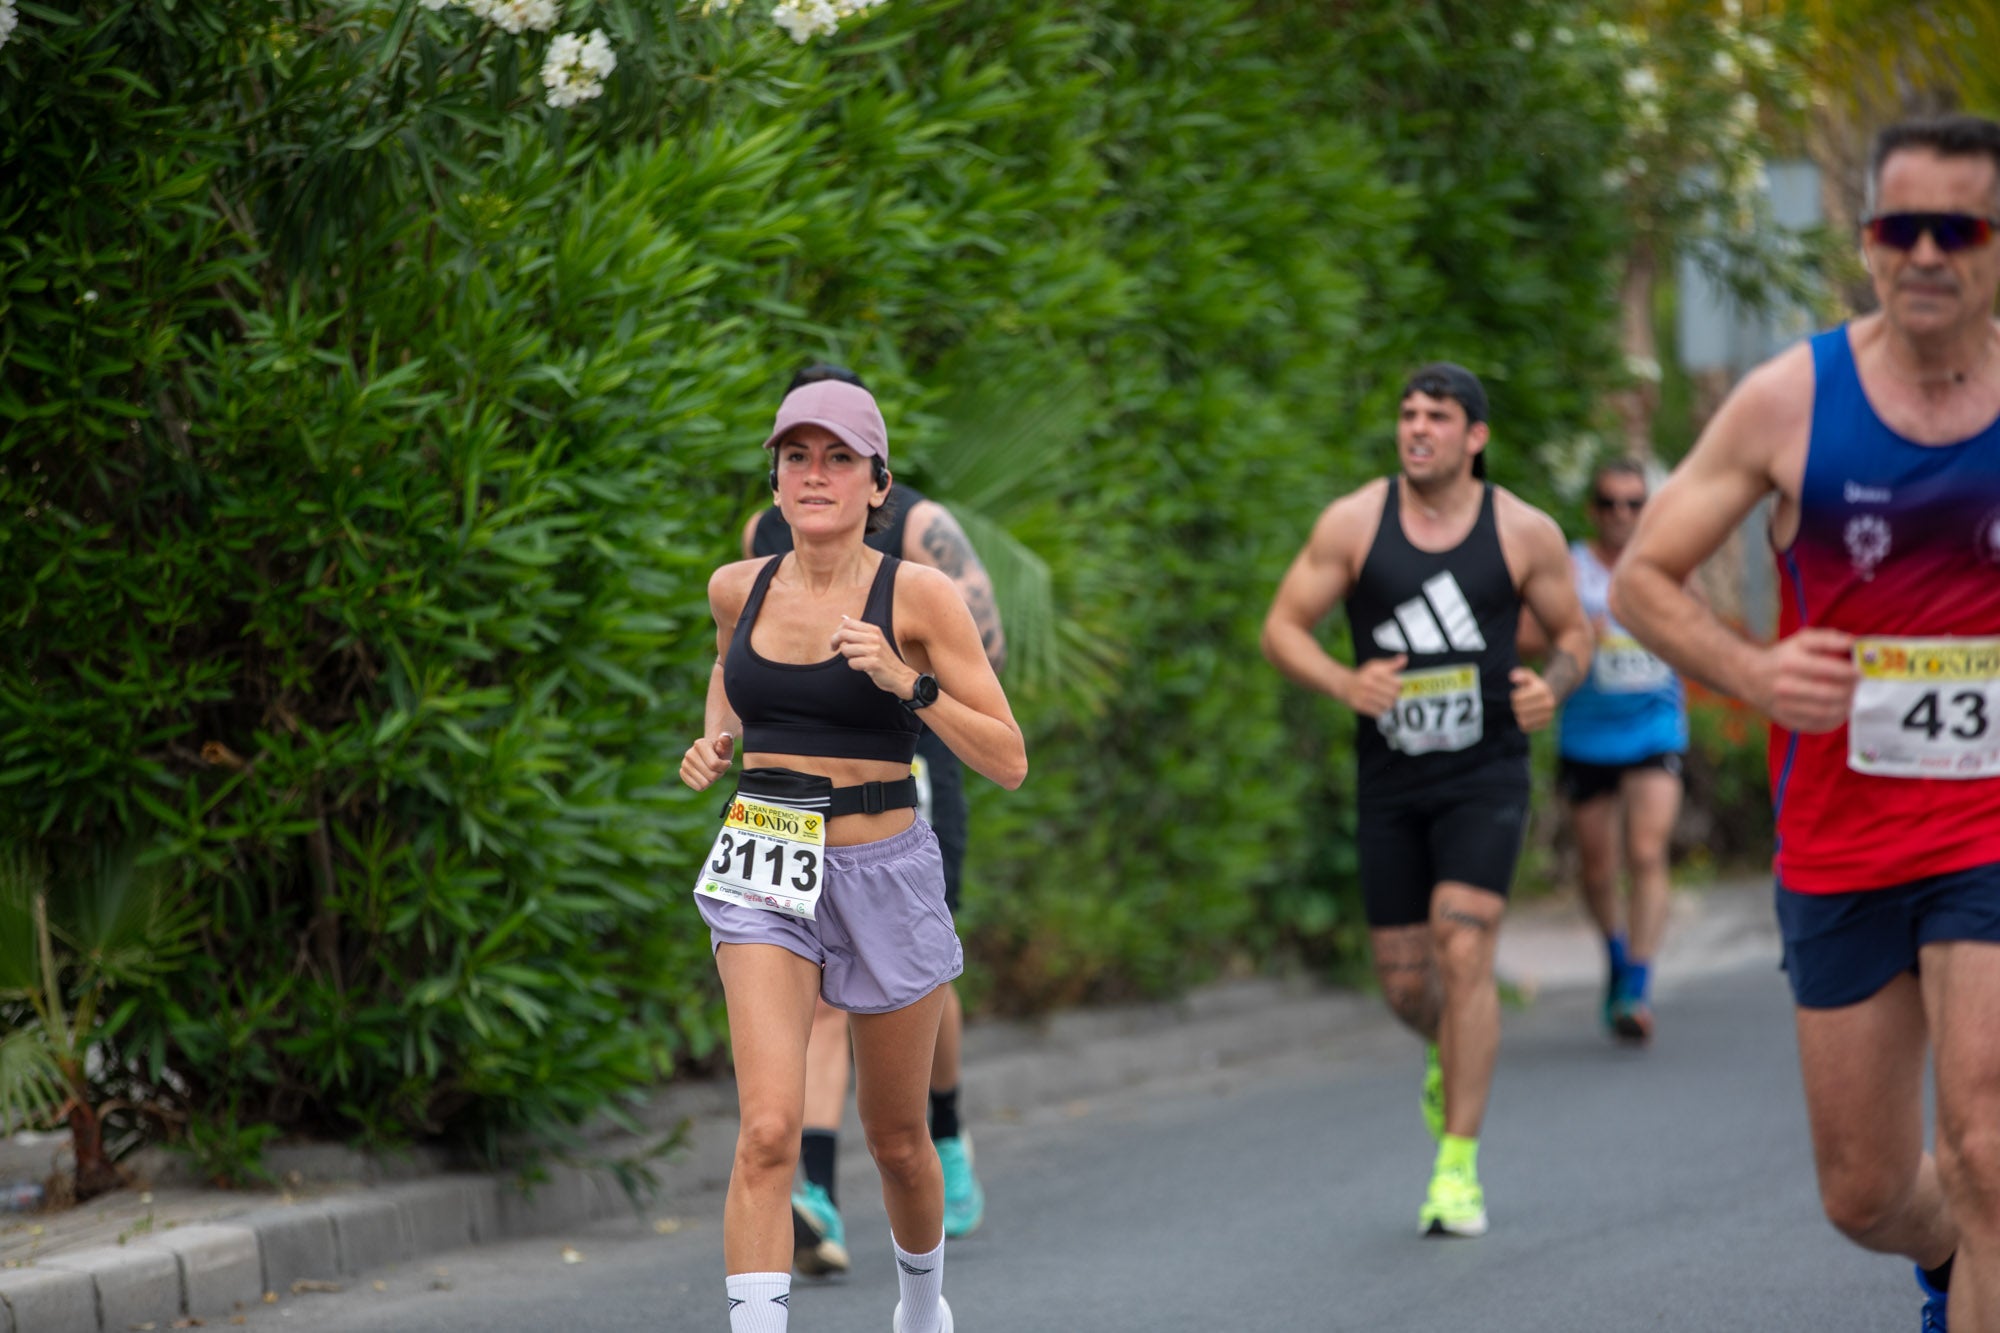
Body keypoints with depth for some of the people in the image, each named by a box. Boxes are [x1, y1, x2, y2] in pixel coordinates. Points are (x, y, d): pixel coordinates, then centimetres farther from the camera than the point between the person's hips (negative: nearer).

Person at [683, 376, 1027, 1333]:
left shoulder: (919, 596, -9)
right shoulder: (737, 588, 1)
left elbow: (1008, 762, -11)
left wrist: (906, 682, -24)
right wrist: (714, 742, 5)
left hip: (885, 878, -1)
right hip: (766, 876, 1)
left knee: (896, 1141, 17)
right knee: (769, 1132, -19)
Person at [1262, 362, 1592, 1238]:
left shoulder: (1526, 533, -3)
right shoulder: (1352, 524, -3)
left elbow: (1573, 631, 10)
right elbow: (1282, 628, 0)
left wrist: (1555, 687, -12)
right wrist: (1345, 683, -19)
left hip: (1485, 778, -2)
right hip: (1389, 781, 2)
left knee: (1463, 953, -16)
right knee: (1404, 982, 6)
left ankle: (1458, 1166, -10)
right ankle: (1451, 1049, 44)